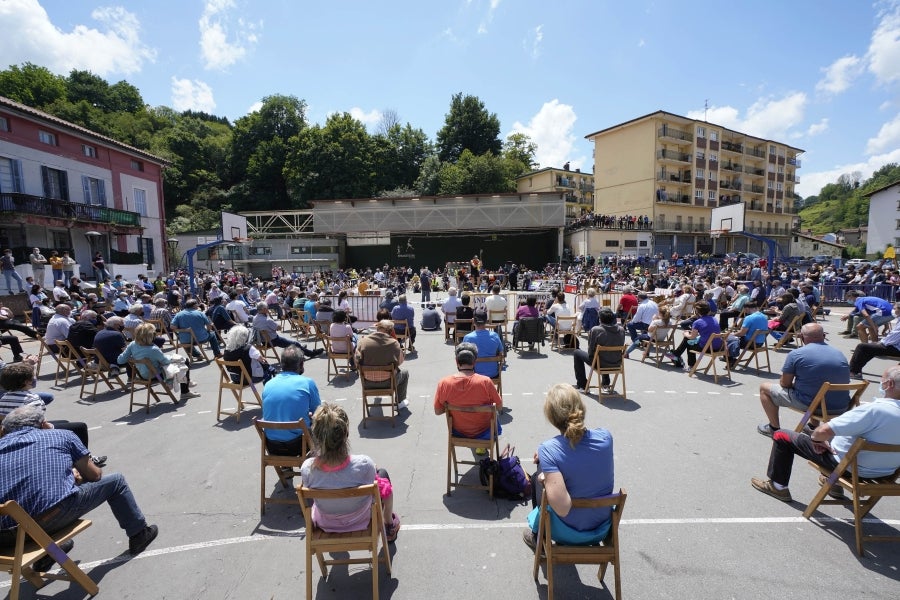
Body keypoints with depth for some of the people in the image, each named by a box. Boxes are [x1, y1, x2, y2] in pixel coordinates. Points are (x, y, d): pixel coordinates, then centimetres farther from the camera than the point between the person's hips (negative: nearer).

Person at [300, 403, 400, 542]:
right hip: (361, 522, -2)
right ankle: (390, 526, 45)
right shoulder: (364, 464, -36)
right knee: (382, 475, 24)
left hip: (325, 525, 2)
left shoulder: (307, 468, -31)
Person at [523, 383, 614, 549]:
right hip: (603, 529, 4)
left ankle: (538, 537, 42)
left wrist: (545, 480, -15)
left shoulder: (548, 450, -30)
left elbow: (562, 509, -33)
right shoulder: (605, 436, -17)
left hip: (567, 533, -3)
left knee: (538, 477, 22)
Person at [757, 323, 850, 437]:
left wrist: (795, 385, 17)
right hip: (841, 408, 6)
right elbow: (844, 382, 20)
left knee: (764, 388, 13)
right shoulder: (840, 354, 6)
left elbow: (785, 384, -6)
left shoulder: (796, 354, -12)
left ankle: (774, 428, 22)